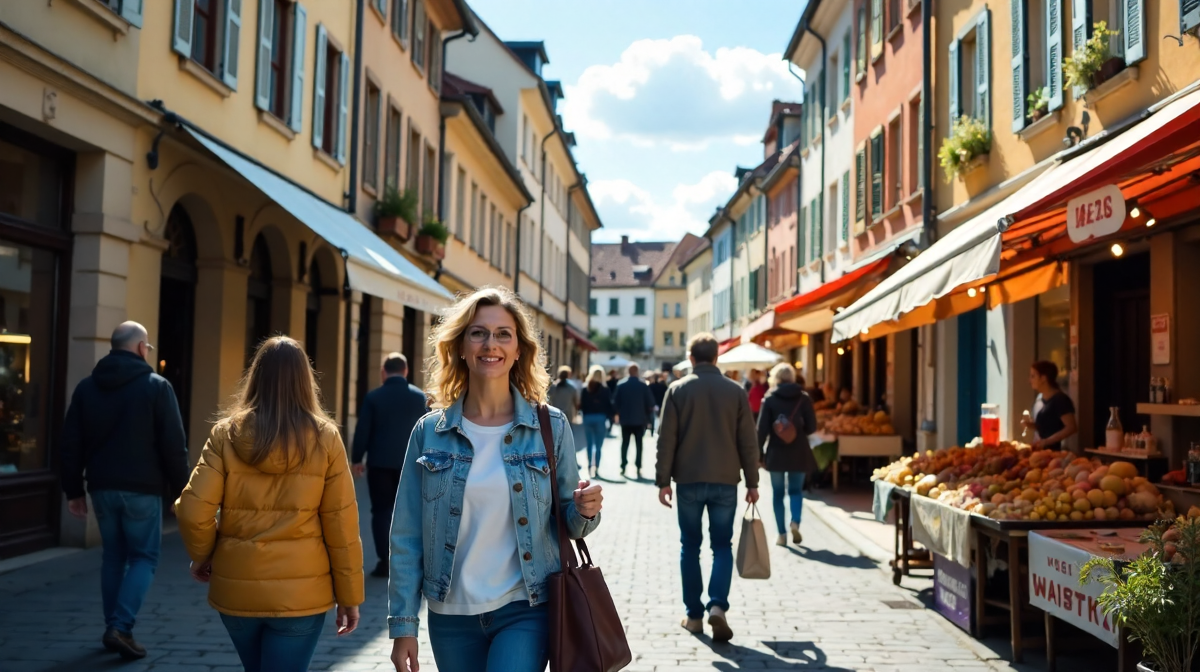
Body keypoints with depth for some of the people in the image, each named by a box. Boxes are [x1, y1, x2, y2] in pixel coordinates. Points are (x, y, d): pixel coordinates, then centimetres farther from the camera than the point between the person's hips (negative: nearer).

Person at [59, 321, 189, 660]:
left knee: (113, 556, 16)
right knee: (144, 557, 4)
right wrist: (179, 490, -1)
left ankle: (113, 629, 17)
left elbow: (71, 443, 7)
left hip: (102, 487, 5)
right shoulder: (156, 386, -7)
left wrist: (74, 489, 12)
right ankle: (120, 628, -8)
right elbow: (174, 445, -9)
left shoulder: (86, 387, 7)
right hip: (142, 488, -5)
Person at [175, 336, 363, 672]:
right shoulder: (325, 438, -7)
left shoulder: (226, 433, -4)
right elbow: (341, 524, -5)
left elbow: (193, 510, -8)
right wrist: (349, 596, 3)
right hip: (301, 593, -2)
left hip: (235, 588, 3)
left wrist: (202, 555, 13)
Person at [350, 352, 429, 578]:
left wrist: (356, 459, 6)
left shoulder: (373, 397, -6)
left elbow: (362, 431, -5)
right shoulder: (420, 396, 0)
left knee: (382, 511, 5)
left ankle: (385, 561, 2)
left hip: (380, 463, -2)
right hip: (410, 462, 2)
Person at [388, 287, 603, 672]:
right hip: (451, 616, 2)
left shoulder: (551, 427, -2)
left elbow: (566, 522, 5)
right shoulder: (429, 432, -1)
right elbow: (407, 536, 2)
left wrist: (584, 512, -17)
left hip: (525, 612, -2)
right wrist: (403, 625, -1)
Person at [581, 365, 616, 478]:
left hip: (588, 417, 2)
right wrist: (613, 415, 11)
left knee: (590, 443, 12)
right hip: (600, 417, -2)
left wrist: (585, 415, 12)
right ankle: (596, 467, -4)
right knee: (598, 445, 2)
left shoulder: (585, 389, 0)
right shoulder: (604, 389, -5)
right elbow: (608, 405, -3)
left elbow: (582, 404, 0)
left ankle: (590, 466, 11)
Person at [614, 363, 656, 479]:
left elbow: (615, 402, 0)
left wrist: (619, 413, 15)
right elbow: (650, 403, -6)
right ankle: (638, 468, -2)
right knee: (639, 444, 5)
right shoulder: (643, 385, -7)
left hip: (625, 419, 1)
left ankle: (623, 467, 8)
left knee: (625, 443, 10)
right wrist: (648, 416, 7)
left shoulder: (621, 385, -3)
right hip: (640, 419, -1)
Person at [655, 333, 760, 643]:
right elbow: (748, 442, 1)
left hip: (689, 480, 0)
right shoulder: (735, 391, 1)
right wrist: (752, 482, 8)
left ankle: (694, 615, 13)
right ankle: (718, 605, -11)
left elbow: (666, 439, -4)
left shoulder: (678, 390, -2)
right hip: (725, 480, 0)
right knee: (722, 545, 8)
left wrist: (663, 480, 0)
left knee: (690, 545, 10)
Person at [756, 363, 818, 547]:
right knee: (796, 490, 13)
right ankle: (795, 522, -11)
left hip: (776, 452, -1)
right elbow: (811, 426, 0)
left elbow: (762, 428, -5)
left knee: (778, 493, 9)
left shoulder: (770, 399, -3)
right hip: (799, 452, 1)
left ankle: (782, 534, 8)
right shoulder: (804, 398, -1)